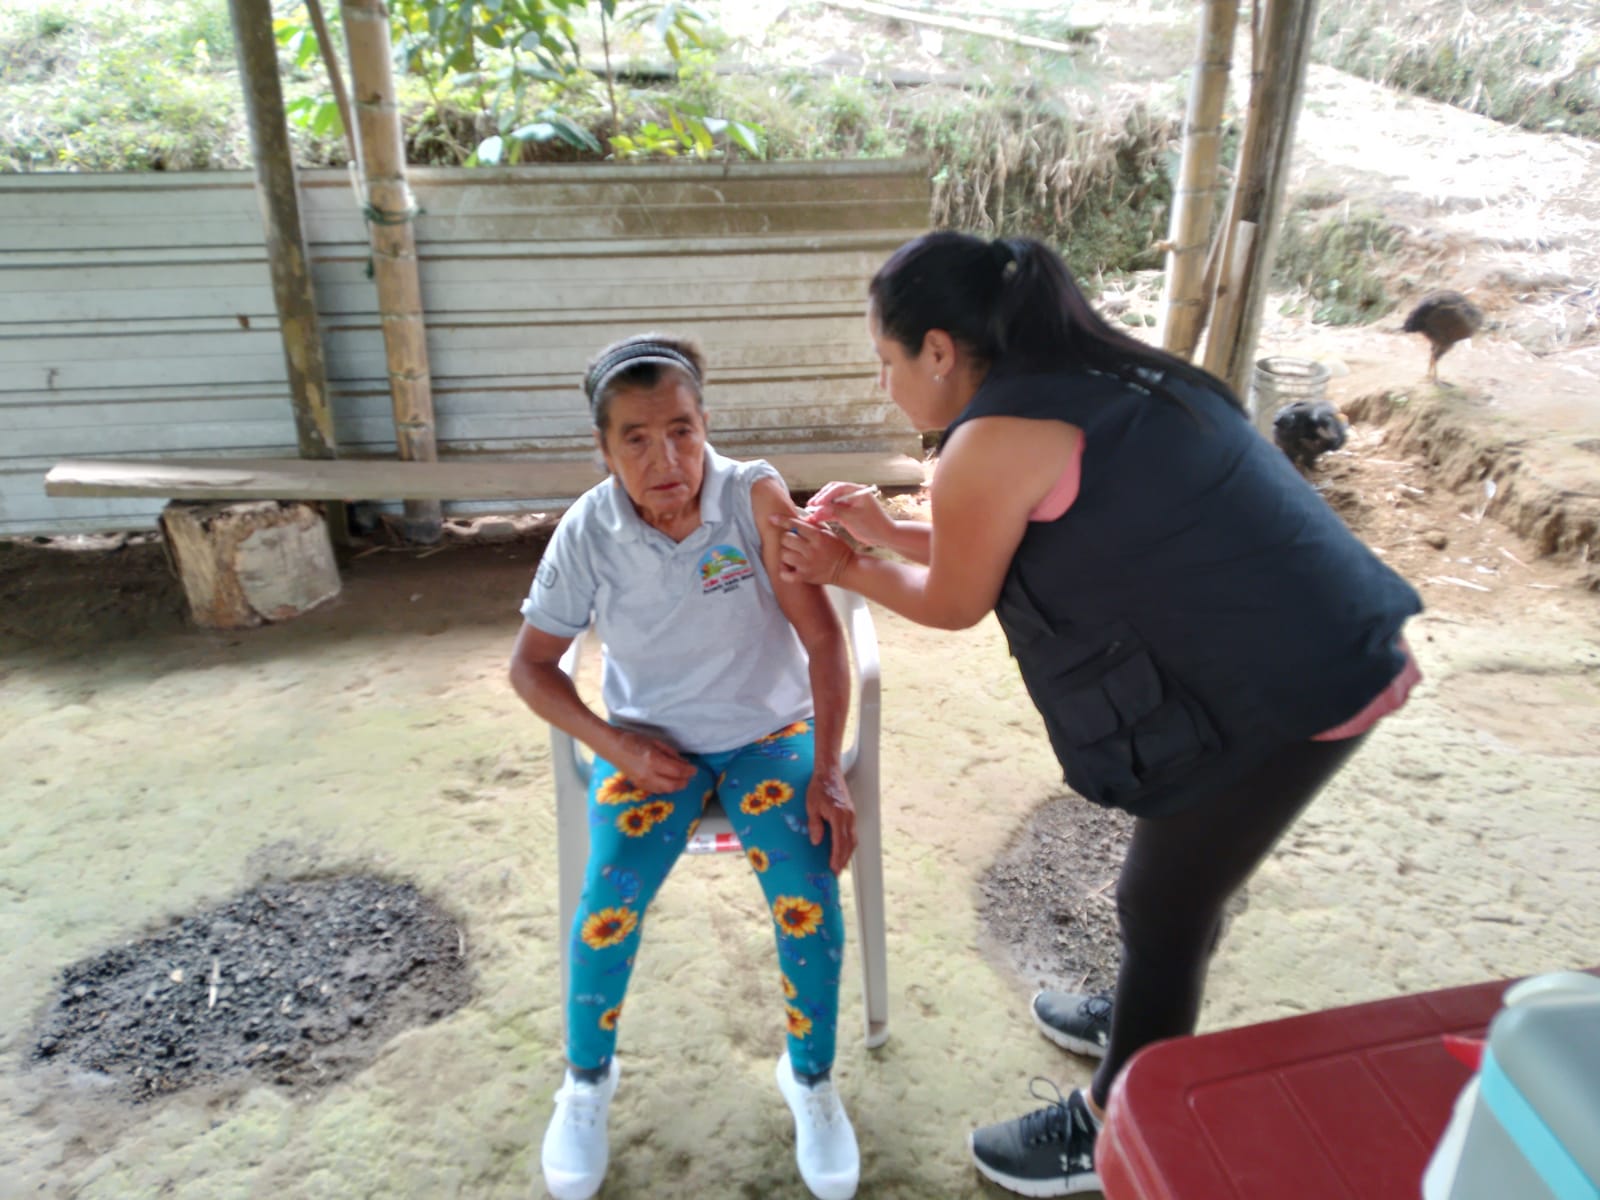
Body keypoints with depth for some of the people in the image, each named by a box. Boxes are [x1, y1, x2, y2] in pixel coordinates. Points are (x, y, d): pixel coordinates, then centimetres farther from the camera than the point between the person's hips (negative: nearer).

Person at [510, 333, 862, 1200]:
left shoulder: (754, 496, -19)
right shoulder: (587, 533, -13)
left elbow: (822, 638, -16)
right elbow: (530, 664, -2)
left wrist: (827, 771, -20)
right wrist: (613, 745, -14)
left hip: (769, 730, -1)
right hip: (651, 741, 1)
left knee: (809, 898, -20)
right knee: (609, 905, -19)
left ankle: (810, 1078, 12)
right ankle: (586, 1078, 15)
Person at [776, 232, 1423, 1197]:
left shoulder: (995, 438, -18)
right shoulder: (1093, 385, 11)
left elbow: (953, 604, -2)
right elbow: (1022, 551, 21)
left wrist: (846, 571, 14)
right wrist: (886, 529, 21)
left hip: (1290, 693, -9)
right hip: (1341, 651, 9)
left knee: (1162, 901, 11)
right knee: (1186, 876, 27)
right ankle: (1150, 1021, 53)